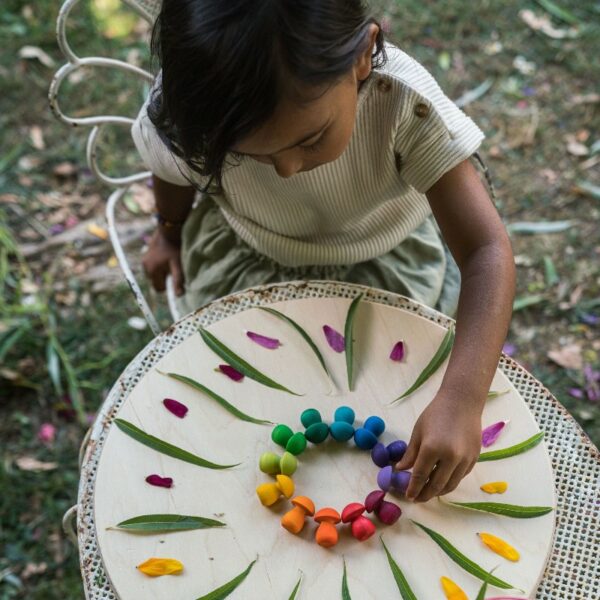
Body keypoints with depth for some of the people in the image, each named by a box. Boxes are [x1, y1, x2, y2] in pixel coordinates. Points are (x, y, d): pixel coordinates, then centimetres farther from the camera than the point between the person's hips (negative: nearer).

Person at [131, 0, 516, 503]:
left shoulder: (406, 101, -36)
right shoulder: (184, 112, -31)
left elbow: (487, 249, -37)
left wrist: (461, 399, -49)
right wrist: (170, 233, 16)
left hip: (385, 262, 0)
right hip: (243, 258, 1)